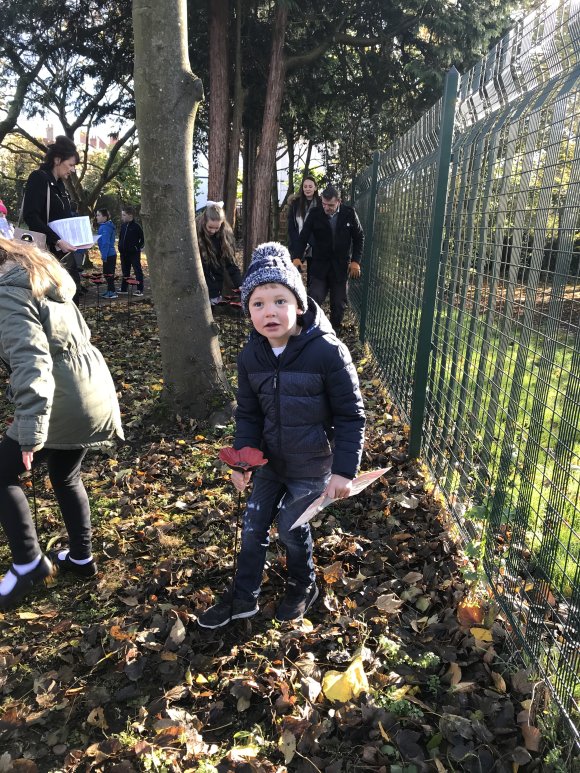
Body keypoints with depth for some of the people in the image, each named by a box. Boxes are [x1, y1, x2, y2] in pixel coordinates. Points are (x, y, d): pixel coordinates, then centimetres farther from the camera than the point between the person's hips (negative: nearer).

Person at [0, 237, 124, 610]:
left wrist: (32, 433, -29)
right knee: (65, 476, 24)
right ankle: (81, 557, 35)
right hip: (90, 393, 9)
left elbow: (31, 363, -27)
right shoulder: (38, 273, 13)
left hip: (64, 402, -9)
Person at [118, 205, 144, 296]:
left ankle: (140, 290, 0)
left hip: (134, 253, -7)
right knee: (125, 271, 14)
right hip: (124, 253, 7)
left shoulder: (136, 226, -10)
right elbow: (120, 237, 19)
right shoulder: (123, 225, 9)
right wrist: (120, 247, 9)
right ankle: (123, 289, 21)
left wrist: (138, 248, -10)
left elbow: (142, 239, -7)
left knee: (137, 271, -2)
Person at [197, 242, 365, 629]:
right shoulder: (251, 356, -7)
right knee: (253, 525, 14)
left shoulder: (328, 352, -23)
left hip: (311, 468, -5)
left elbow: (351, 415, -17)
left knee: (291, 528, 10)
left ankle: (303, 588, 41)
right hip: (271, 462, 5)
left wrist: (344, 470, -19)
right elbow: (248, 413, 4)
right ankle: (243, 598, 36)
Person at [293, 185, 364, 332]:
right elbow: (303, 237, -5)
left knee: (339, 303, 8)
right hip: (319, 265, 0)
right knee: (314, 299, -7)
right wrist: (297, 257, -20)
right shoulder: (315, 214, -5)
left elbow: (359, 238, 3)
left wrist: (356, 261, -5)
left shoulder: (349, 213, -4)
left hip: (341, 266, 1)